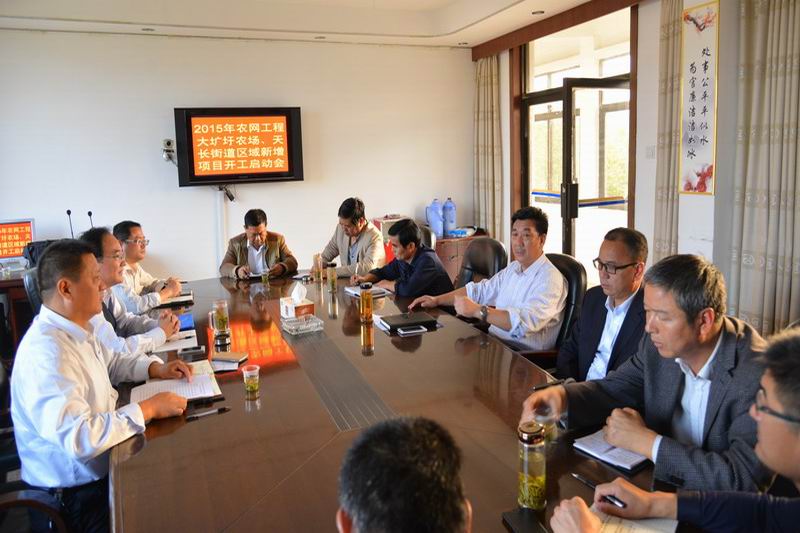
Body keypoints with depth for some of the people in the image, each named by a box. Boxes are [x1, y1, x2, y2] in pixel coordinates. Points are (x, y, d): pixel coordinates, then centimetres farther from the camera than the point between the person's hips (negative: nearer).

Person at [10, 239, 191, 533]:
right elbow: (78, 437, -35)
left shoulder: (76, 328, 2)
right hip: (78, 492, -9)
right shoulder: (46, 352, -28)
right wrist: (148, 408, -26)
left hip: (100, 465, 9)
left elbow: (112, 362, 21)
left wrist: (156, 368, 4)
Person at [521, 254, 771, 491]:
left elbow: (744, 476, -28)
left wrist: (645, 441, -23)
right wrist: (562, 395, -15)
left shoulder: (759, 374, -23)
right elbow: (614, 389, 5)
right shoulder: (659, 344, -7)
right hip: (659, 481, 5)